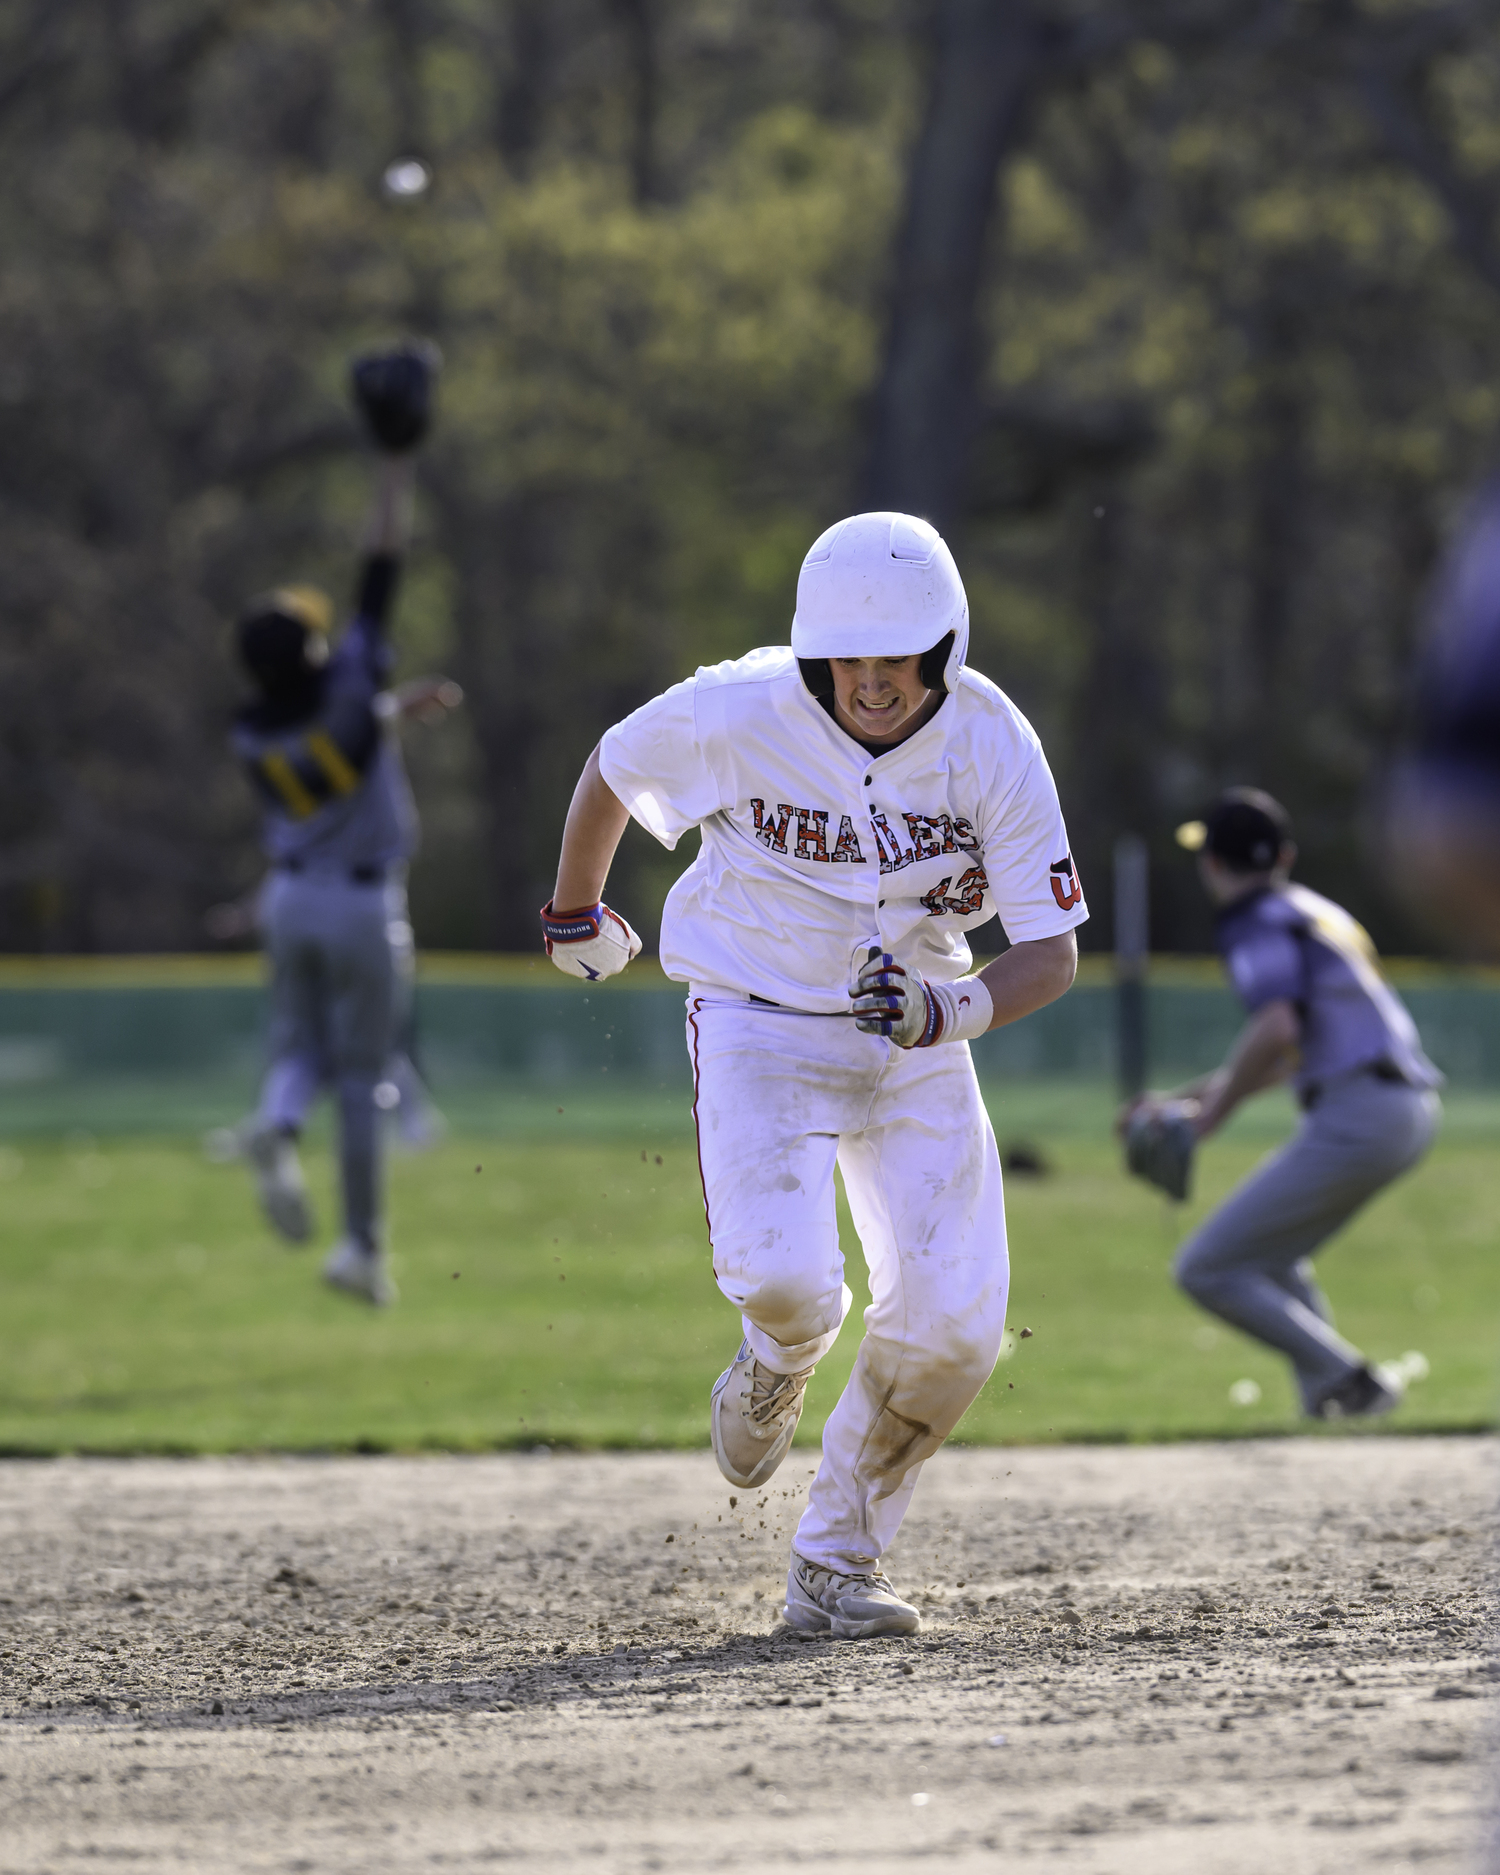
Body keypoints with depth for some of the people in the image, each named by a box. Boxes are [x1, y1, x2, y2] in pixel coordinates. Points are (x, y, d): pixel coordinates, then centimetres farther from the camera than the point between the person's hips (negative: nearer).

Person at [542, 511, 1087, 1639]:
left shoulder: (993, 746, -16)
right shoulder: (736, 714, -19)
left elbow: (1054, 953, -14)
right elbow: (610, 772, 3)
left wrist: (951, 1011, -34)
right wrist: (575, 913, 19)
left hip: (914, 1037, 2)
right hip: (759, 1025, -2)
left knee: (954, 1321, -10)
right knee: (785, 1278, -25)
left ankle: (837, 1564, 11)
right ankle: (777, 1363, 16)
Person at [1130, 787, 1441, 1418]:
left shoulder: (1259, 923, -5)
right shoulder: (1316, 913, 24)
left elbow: (1277, 1030, -22)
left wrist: (1217, 1109, -7)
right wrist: (1189, 1095, 31)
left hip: (1357, 1115, -10)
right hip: (1412, 1111, 10)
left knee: (1206, 1269, -7)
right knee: (1267, 1258, 27)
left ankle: (1347, 1379, -16)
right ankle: (1328, 1406, 14)